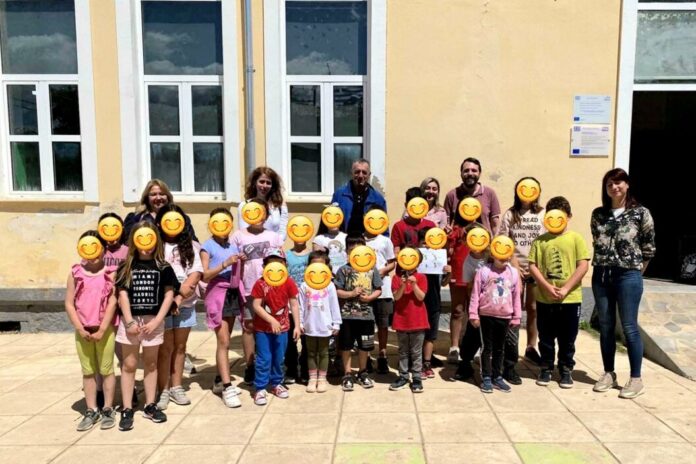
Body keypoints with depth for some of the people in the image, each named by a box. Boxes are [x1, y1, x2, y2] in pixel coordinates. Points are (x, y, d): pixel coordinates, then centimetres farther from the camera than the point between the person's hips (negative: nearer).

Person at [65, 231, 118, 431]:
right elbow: (69, 303, 1)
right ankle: (91, 411, 23)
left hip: (105, 329, -3)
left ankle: (108, 409, 19)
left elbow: (113, 302, -8)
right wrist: (80, 328, -7)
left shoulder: (110, 273, -4)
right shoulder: (75, 273, 3)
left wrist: (102, 329, -13)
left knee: (106, 370, 7)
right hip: (83, 331, 3)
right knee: (88, 371, 12)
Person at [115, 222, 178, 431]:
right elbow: (123, 294, -3)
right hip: (130, 320, 0)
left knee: (151, 363, 11)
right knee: (129, 365, 5)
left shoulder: (163, 267, 1)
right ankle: (127, 409, 12)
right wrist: (129, 321, -12)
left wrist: (156, 321, -10)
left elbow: (169, 294, -2)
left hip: (154, 321, 0)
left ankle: (150, 405, 21)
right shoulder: (126, 266, 2)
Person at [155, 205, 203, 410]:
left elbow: (196, 274, -2)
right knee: (165, 348, 1)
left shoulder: (190, 246, 7)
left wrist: (179, 297, -13)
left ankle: (176, 387, 22)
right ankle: (163, 390, 11)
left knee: (180, 346, 11)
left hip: (185, 304, 3)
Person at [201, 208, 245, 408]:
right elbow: (205, 275, -12)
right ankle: (227, 387, -6)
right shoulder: (207, 246, -4)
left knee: (225, 340, 13)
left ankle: (220, 380, 25)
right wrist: (224, 264, -21)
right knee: (223, 341, -8)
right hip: (217, 294, -6)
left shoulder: (233, 245, 12)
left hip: (233, 293, 6)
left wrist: (240, 263, -2)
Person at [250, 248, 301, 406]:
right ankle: (260, 388, 11)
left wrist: (297, 326, -5)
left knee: (279, 359, 14)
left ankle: (276, 383, 32)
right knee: (264, 359, 1)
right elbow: (256, 306, -15)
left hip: (282, 327, 3)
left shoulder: (289, 283, -6)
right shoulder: (260, 284, -12)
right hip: (263, 328, -2)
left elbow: (294, 305, -3)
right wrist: (271, 320, -22)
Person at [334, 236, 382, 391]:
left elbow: (378, 290, 5)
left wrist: (369, 297, -12)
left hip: (366, 314, 2)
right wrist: (351, 294, -18)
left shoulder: (372, 269, 2)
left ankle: (362, 373, 31)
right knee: (346, 346, 6)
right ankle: (347, 374, 21)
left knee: (364, 346, 13)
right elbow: (337, 291, -4)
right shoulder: (343, 270, -3)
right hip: (347, 315, -1)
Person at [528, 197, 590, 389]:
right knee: (546, 338, 11)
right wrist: (548, 287, -13)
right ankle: (546, 369, 26)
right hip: (544, 299, 1)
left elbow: (583, 266, -6)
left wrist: (565, 289, -13)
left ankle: (566, 370, 25)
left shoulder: (576, 238, -1)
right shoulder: (540, 241, 4)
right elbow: (532, 266, -1)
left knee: (567, 339, 10)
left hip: (570, 299, -1)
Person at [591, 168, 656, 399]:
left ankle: (636, 379, 10)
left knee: (629, 328, 0)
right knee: (605, 327, 10)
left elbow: (649, 247, 1)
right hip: (601, 276, 4)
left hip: (628, 276, -4)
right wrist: (603, 265, 9)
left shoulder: (640, 213, -3)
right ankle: (609, 374, 21)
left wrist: (637, 270, 3)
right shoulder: (598, 214, 7)